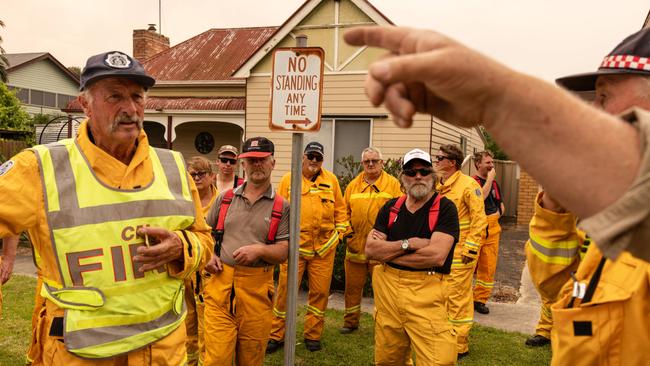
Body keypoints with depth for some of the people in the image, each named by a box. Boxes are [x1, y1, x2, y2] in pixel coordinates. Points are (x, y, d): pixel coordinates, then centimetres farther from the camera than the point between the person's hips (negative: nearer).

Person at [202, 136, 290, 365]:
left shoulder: (281, 207, 2)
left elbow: (284, 251, -2)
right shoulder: (225, 198, 10)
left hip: (256, 289, -1)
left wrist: (259, 250, -19)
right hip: (220, 284, 1)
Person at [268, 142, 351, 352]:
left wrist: (340, 231, 7)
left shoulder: (331, 180, 8)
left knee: (320, 292, 7)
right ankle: (276, 336, 16)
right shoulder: (288, 180, 3)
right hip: (294, 246, -2)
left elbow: (340, 209, 14)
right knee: (285, 290, 1)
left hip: (324, 247, 2)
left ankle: (313, 336, 23)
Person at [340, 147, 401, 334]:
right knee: (352, 287, 12)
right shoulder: (353, 185, 10)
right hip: (356, 246, 3)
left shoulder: (393, 184, 0)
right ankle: (350, 322, 28)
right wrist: (347, 235, 2)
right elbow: (345, 213, 12)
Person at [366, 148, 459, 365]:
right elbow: (370, 249, 1)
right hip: (387, 289, 5)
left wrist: (388, 252, -8)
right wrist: (408, 243, -12)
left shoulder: (445, 208, -4)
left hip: (426, 293, -4)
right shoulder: (390, 208, 10)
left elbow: (437, 255, -17)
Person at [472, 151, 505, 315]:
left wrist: (498, 212, 3)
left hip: (492, 229, 7)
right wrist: (489, 179, -14)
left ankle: (480, 299, 17)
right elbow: (480, 198, -22)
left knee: (488, 267, 7)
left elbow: (501, 203, 25)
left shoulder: (494, 183, 17)